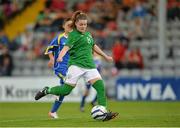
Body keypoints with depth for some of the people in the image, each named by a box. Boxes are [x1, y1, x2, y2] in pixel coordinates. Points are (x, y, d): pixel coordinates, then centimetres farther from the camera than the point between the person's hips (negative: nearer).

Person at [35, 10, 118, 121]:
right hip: (76, 65, -6)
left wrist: (105, 56, 39)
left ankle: (104, 113, -11)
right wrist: (60, 57, -39)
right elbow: (67, 47, -20)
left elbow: (94, 46, 33)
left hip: (90, 66, 6)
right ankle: (47, 91, 19)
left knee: (100, 87, -11)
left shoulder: (88, 34, 18)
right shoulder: (74, 35, -5)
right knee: (66, 90, -8)